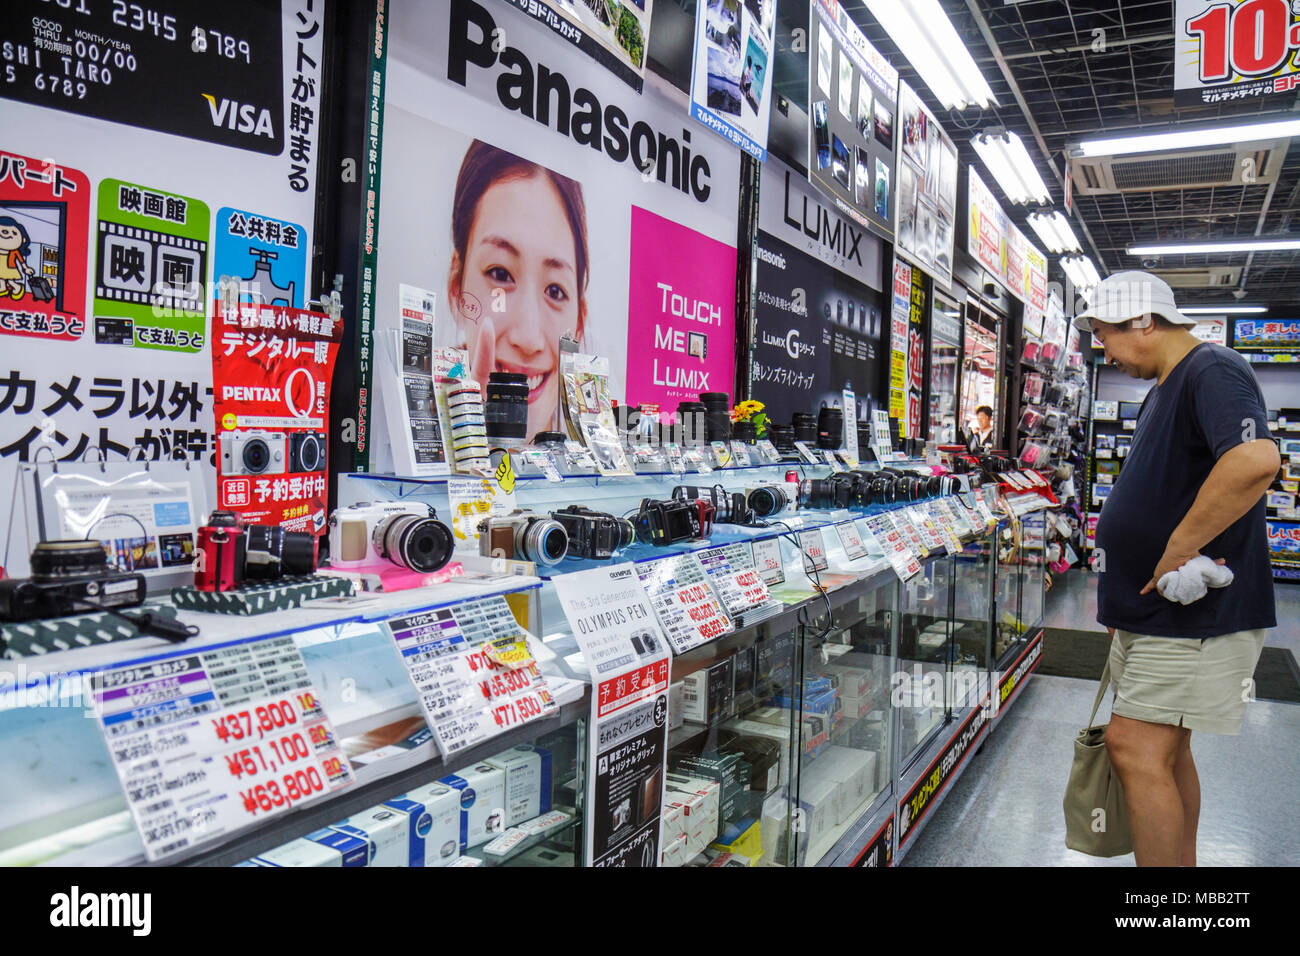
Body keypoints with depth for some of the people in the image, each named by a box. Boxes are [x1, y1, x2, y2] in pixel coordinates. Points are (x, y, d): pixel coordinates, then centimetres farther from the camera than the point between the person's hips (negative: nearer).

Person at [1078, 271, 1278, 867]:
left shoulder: (1213, 372, -16)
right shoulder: (1165, 388, 16)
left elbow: (1256, 459, -37)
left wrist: (1179, 549, -28)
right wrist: (1124, 593, 21)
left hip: (1195, 611, -10)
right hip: (1154, 609, 10)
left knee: (1135, 747, -12)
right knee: (1166, 750, 16)